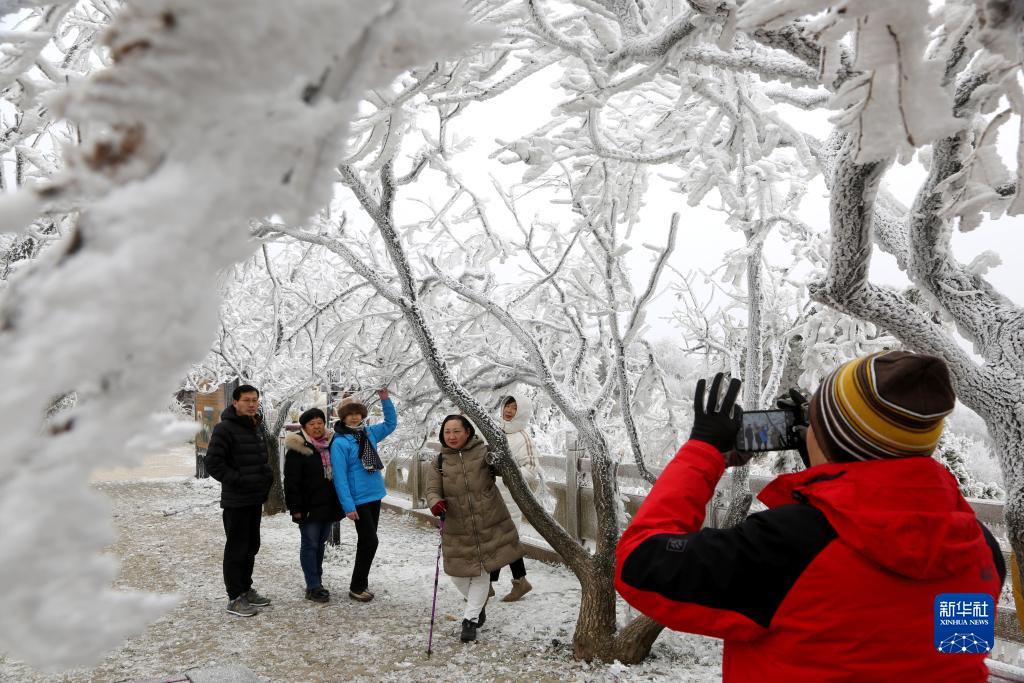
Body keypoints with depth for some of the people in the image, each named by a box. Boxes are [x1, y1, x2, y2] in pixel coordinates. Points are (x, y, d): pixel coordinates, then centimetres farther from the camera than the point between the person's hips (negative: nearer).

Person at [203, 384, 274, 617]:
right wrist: (239, 480, -20)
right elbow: (213, 463, -18)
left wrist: (267, 475, 7)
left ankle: (246, 589, 30)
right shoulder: (225, 428, -14)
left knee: (251, 546, 17)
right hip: (236, 500, -8)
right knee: (237, 548, -1)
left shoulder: (257, 426, 12)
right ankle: (235, 598, 8)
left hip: (255, 499, 8)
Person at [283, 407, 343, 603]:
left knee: (320, 544, 13)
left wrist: (339, 503, 15)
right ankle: (313, 587, 2)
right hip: (309, 507, -6)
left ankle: (317, 582, 22)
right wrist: (295, 507, -16)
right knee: (310, 545, -1)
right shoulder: (298, 448, -9)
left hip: (328, 505, 6)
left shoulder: (331, 444, 11)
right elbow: (291, 480, -11)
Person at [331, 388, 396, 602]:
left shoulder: (369, 433, 7)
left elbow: (391, 423, 19)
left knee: (366, 542, 13)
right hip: (358, 499, -7)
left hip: (375, 495, 7)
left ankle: (362, 583, 23)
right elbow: (340, 477, -16)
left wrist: (385, 399, 5)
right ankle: (356, 587, 5)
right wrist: (348, 506, -20)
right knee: (370, 541, -8)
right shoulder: (339, 443, -13)